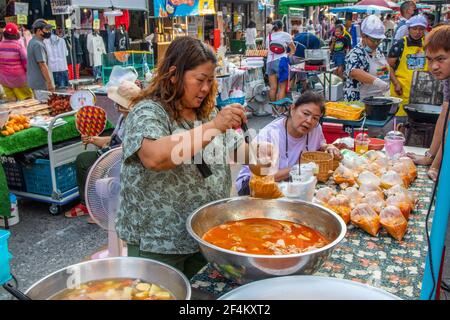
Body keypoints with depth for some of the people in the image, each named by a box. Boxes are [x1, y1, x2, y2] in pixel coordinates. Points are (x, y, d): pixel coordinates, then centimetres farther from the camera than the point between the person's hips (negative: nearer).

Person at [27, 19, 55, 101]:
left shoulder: (32, 42, 15)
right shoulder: (38, 44, -17)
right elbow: (42, 65, -21)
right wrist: (50, 82, -20)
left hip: (34, 81, 11)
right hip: (41, 84, -11)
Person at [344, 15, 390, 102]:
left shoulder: (378, 51, 10)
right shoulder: (355, 54, -16)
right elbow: (354, 72, -38)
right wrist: (376, 81, -49)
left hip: (380, 99, 8)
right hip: (359, 101, -8)